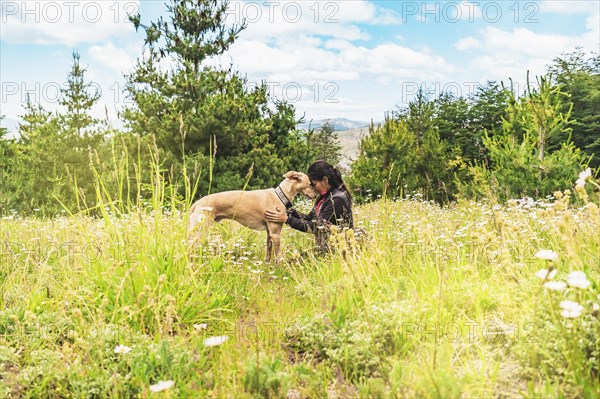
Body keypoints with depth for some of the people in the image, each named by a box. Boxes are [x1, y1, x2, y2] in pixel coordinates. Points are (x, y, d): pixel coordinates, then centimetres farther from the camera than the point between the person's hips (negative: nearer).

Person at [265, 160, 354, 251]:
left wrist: (287, 219, -16)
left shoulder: (337, 199, -17)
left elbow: (318, 227, -18)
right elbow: (310, 218, 9)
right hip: (326, 248, 8)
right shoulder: (325, 196, 9)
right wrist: (289, 211, -3)